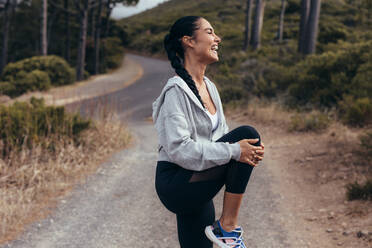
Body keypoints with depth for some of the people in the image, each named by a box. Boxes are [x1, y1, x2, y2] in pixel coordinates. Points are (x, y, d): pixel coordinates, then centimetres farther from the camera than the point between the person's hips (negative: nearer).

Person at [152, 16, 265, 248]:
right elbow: (178, 148, -24)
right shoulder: (177, 91, -16)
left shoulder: (209, 87, 13)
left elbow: (220, 137, 18)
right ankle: (228, 226, -12)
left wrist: (249, 150, -5)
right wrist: (233, 151, -27)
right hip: (175, 183, -9)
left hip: (197, 190, 9)